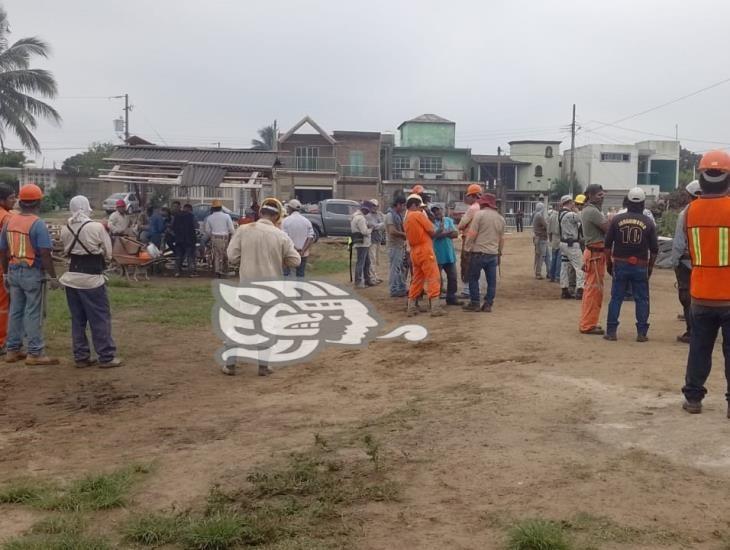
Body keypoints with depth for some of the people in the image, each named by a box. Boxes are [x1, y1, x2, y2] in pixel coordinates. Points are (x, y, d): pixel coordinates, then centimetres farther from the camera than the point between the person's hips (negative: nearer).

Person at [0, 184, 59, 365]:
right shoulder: (38, 224, -15)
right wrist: (53, 277, -12)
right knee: (33, 313, -1)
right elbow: (45, 254, -18)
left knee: (15, 311, 14)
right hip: (33, 273, -6)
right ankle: (35, 353, 4)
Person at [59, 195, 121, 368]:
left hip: (72, 277, 5)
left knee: (77, 319, 12)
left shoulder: (65, 229, 0)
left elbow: (67, 251, 5)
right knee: (100, 319, 2)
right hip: (92, 278, -5)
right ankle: (106, 357, 5)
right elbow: (108, 253, -5)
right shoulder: (97, 227, -13)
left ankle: (81, 357, 16)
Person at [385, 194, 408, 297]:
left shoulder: (399, 215, 16)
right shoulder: (390, 215, -13)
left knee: (402, 268, 13)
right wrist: (405, 234, -12)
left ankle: (402, 289, 19)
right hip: (394, 245, -10)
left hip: (401, 245, 10)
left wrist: (405, 234, 3)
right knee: (395, 268, -7)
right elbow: (392, 231, -22)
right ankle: (394, 290, -3)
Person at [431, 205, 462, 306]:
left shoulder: (449, 220, 9)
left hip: (449, 254, 5)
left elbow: (455, 234, -1)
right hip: (436, 255, -5)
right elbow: (432, 235, -18)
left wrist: (442, 234, -14)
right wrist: (447, 233, -17)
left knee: (452, 277, 10)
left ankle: (451, 298, 21)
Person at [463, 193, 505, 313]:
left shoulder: (479, 214, -9)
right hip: (493, 254, 5)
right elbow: (502, 238, 15)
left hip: (479, 252, -5)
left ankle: (474, 303, 8)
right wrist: (499, 253, 24)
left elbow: (472, 234, -13)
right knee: (491, 280, 8)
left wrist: (467, 246, -1)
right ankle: (488, 304, 10)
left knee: (474, 278, 7)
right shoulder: (500, 218, 9)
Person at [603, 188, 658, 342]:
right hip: (640, 266, -1)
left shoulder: (617, 219, -2)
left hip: (620, 265, 1)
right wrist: (650, 266, 12)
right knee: (642, 299, 8)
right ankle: (642, 333, 8)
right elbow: (654, 249, 0)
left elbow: (607, 244, 1)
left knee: (616, 297, 6)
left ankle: (611, 331, 6)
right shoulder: (648, 222, -3)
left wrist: (609, 262, 13)